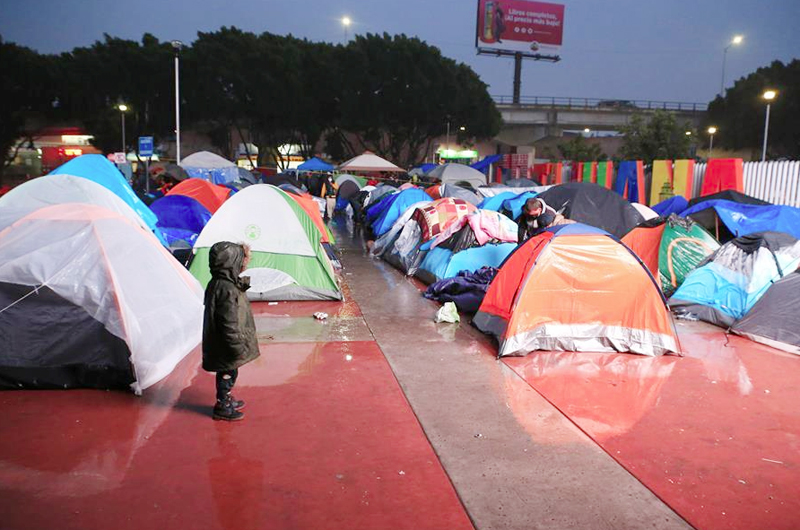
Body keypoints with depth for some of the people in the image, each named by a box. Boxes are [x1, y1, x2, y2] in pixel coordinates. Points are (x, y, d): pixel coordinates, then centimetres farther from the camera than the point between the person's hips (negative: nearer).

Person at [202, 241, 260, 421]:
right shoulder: (226, 290, -29)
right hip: (225, 346, -10)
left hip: (223, 344, 10)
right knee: (227, 373, 8)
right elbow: (229, 323, -26)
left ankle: (226, 399, 42)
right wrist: (238, 348, -22)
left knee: (230, 372, 25)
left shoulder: (219, 283, 1)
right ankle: (222, 407, 25)